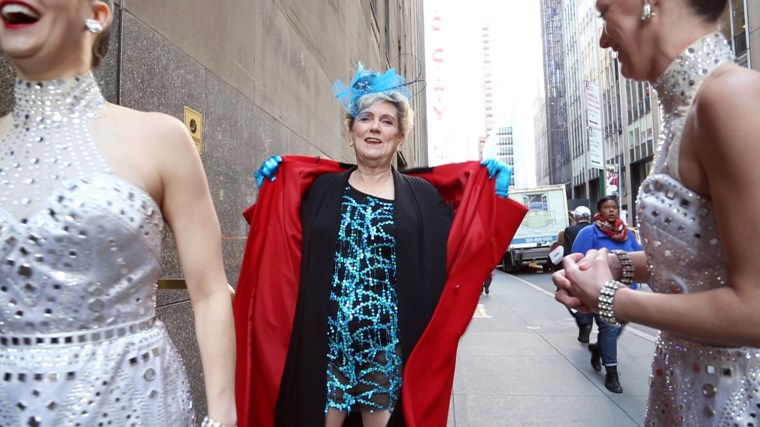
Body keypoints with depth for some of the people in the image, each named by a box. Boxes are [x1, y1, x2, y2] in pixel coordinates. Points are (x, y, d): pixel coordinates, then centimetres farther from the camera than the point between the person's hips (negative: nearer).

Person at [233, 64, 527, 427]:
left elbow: (461, 252, 0)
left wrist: (490, 193, -3)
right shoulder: (320, 189, 6)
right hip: (326, 342, 1)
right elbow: (282, 250, 7)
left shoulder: (423, 196, 4)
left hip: (391, 346, 0)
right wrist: (271, 191, 2)